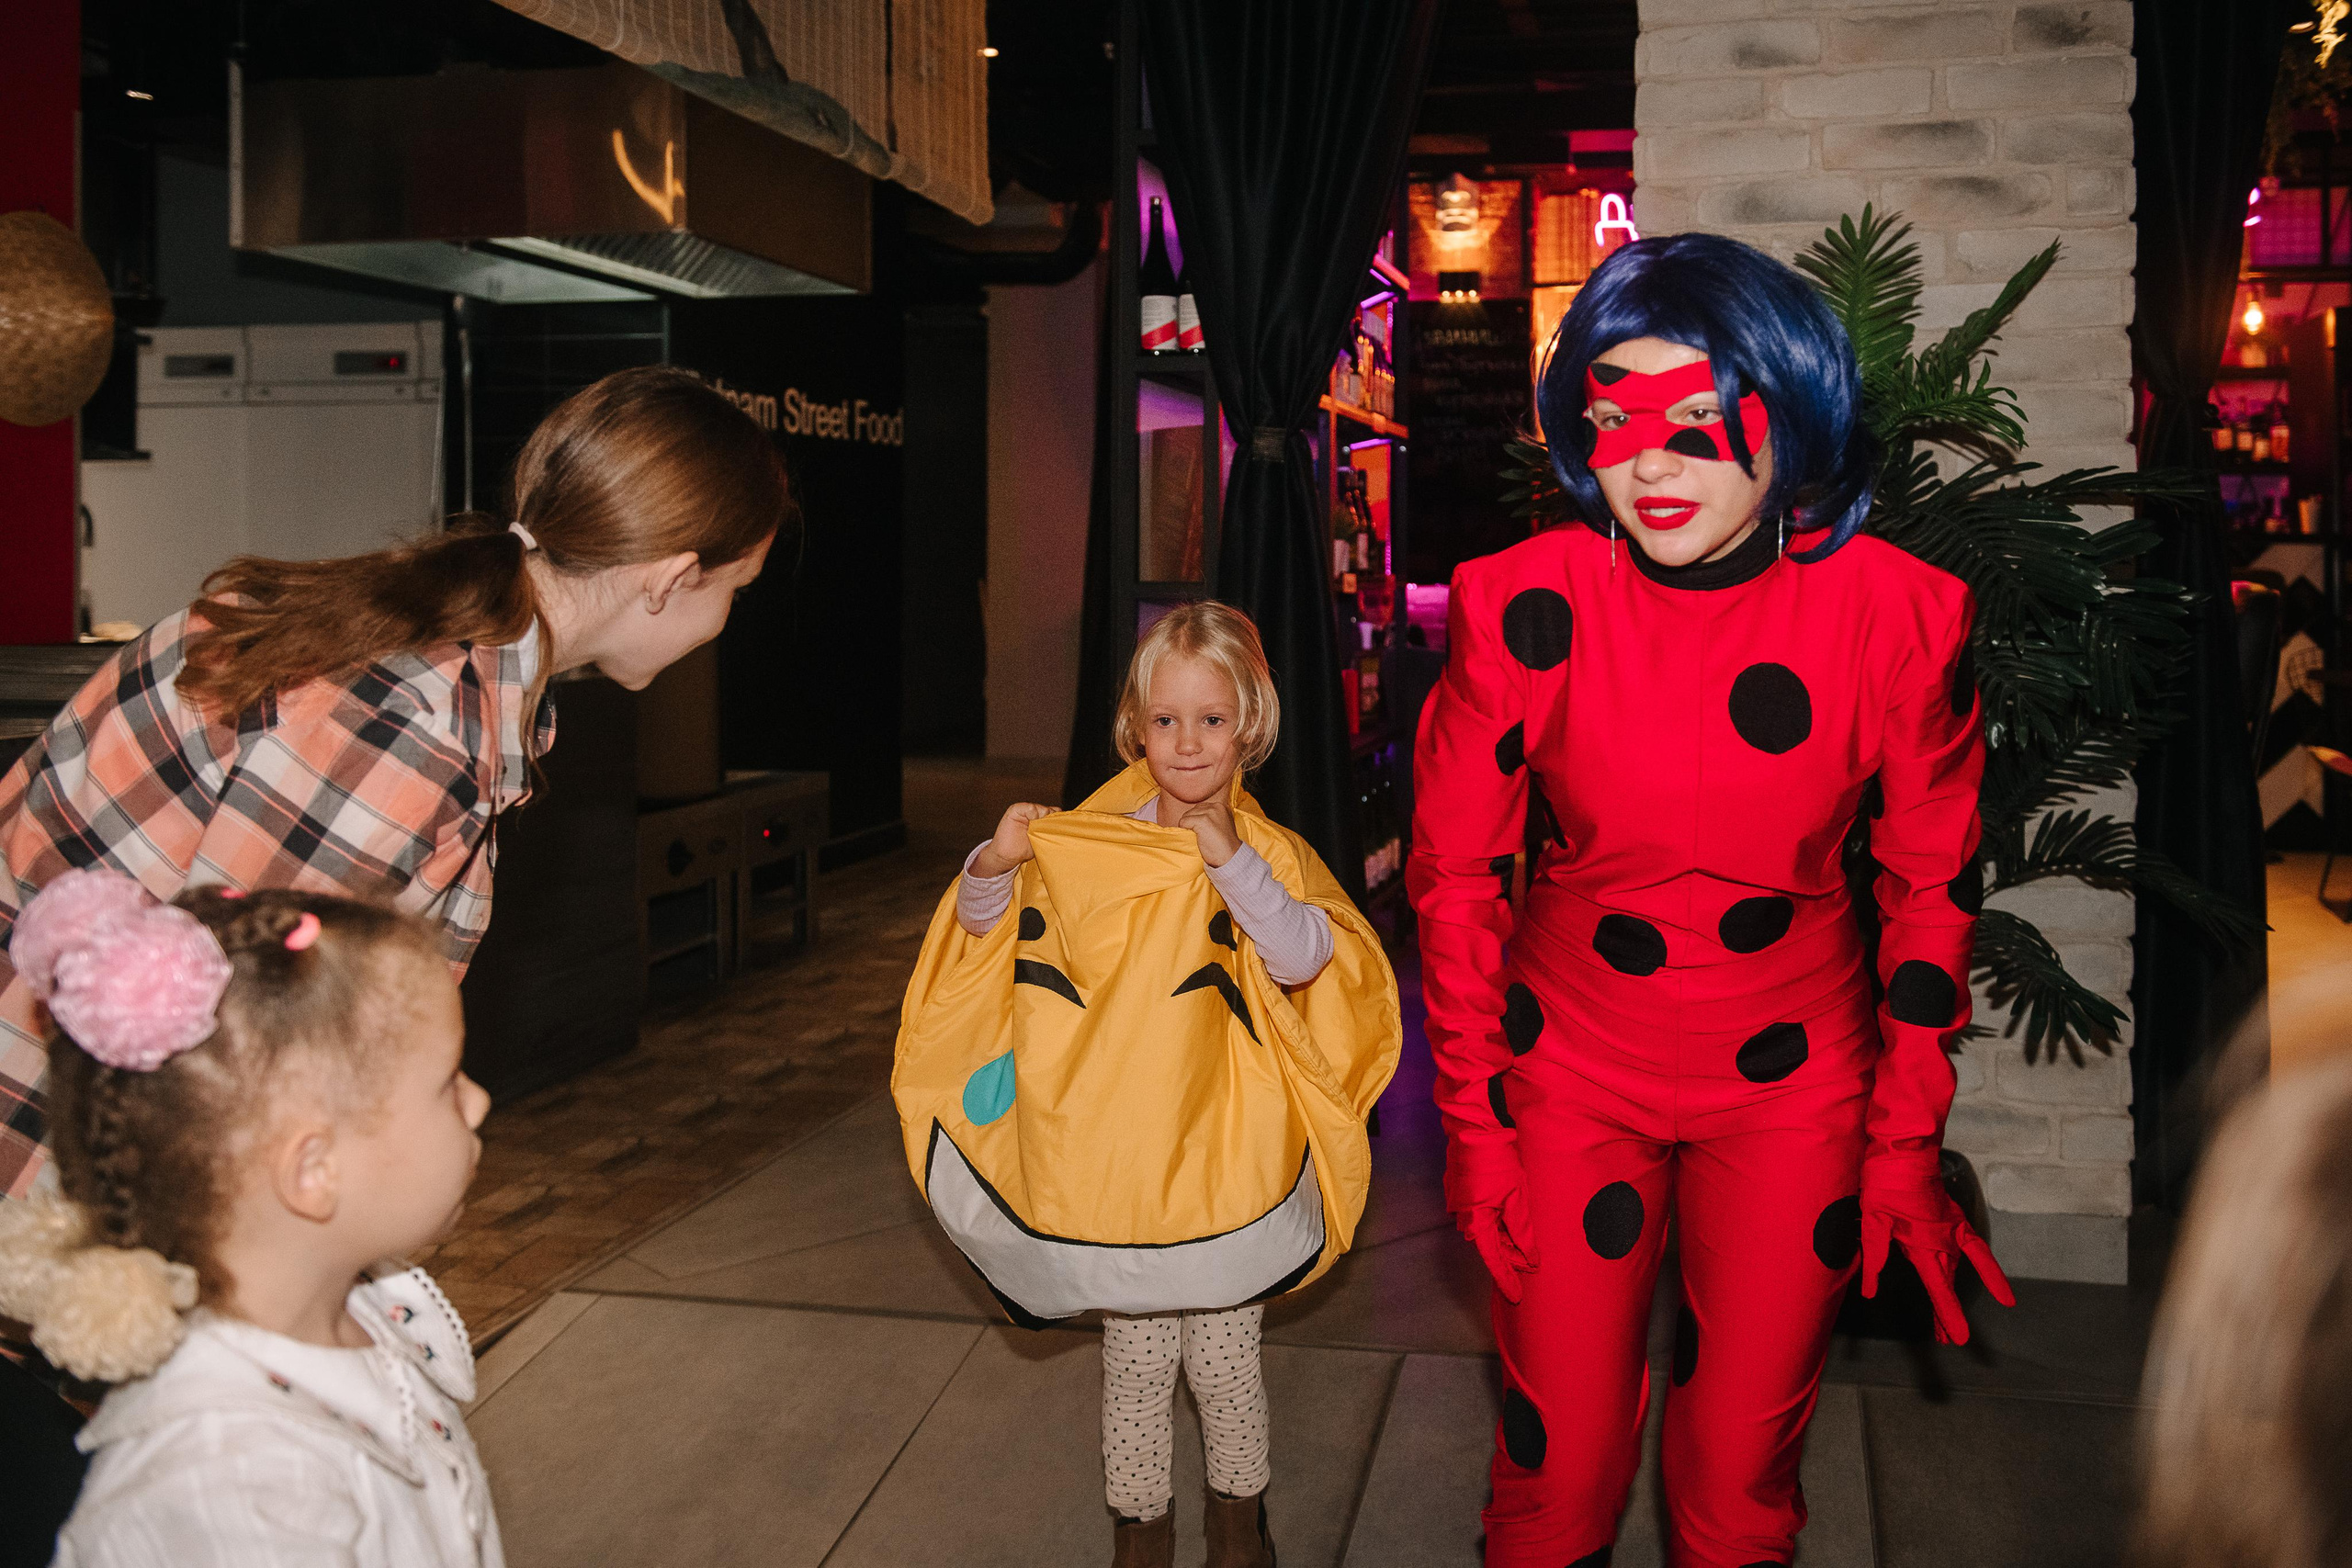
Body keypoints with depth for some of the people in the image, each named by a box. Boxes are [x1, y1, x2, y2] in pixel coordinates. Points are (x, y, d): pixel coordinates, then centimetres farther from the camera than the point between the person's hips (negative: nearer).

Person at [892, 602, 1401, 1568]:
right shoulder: (1094, 845, -2)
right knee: (1135, 1361, 13)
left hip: (1227, 1157, -1)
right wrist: (998, 863, -17)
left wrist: (1232, 864, -31)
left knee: (1225, 1360, 14)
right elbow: (982, 925, 3)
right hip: (1118, 1159, 1)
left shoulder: (1268, 852, -6)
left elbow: (1305, 956, -22)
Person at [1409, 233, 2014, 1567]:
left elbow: (1933, 887, -1)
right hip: (1573, 1073, 0)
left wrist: (1905, 1148, 1)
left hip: (1794, 1086, 1)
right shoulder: (1524, 609, -16)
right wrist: (1474, 1127, -3)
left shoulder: (1896, 617, -14)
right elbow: (1454, 877, -5)